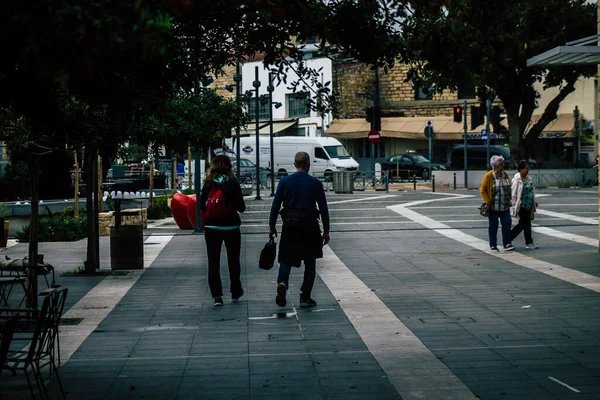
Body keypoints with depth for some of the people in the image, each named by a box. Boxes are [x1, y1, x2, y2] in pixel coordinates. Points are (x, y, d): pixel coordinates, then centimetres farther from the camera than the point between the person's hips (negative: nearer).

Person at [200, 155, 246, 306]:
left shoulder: (208, 184, -4)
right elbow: (241, 207, -9)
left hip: (212, 227, 1)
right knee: (233, 260, 15)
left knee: (213, 261, 4)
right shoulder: (233, 183, -9)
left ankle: (217, 295, -1)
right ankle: (235, 293, 25)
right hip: (231, 227, 0)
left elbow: (202, 206, -1)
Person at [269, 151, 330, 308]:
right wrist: (326, 231, 7)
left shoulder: (285, 181, 1)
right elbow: (324, 209, 1)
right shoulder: (316, 183, -1)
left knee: (286, 260, 11)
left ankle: (282, 283, -17)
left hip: (290, 226, 1)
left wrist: (271, 227, 7)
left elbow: (275, 206, 0)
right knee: (310, 264, 10)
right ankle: (305, 297, 8)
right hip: (310, 228, -1)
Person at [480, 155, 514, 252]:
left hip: (505, 206, 5)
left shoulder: (505, 174, 6)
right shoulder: (489, 176, -10)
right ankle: (493, 246, 12)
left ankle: (507, 244, 4)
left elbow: (509, 188, 17)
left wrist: (509, 199, 10)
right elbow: (482, 190, -7)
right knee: (493, 226, 3)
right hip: (494, 206, -5)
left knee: (507, 223, -2)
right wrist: (487, 202, -13)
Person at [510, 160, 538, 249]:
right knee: (526, 223, -1)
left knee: (522, 224, 9)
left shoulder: (529, 178, 12)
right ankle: (529, 243, 11)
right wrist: (514, 205, -17)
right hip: (521, 205, -8)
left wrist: (534, 202, 19)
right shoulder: (517, 179, -12)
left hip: (528, 205, 8)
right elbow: (514, 193, -14)